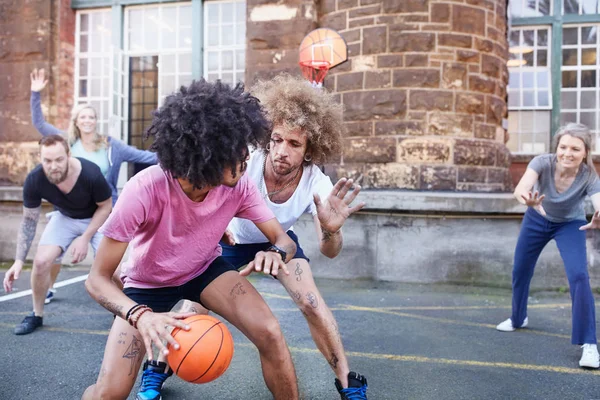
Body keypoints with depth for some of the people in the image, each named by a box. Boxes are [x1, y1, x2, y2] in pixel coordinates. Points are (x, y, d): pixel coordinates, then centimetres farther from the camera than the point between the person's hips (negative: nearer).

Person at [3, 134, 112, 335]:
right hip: (65, 217, 3)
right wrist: (19, 261, -19)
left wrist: (85, 238, -22)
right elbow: (28, 221, -13)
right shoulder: (34, 180, -27)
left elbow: (106, 207, -17)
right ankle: (37, 315, 12)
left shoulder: (91, 173, -36)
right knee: (41, 262, -13)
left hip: (97, 219, -3)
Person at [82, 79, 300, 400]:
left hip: (205, 270, 2)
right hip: (147, 283, -2)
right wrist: (140, 315, -48)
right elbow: (97, 279, -29)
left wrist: (276, 253, -40)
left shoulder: (238, 187, -25)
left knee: (270, 334, -20)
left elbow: (283, 238, -14)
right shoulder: (145, 191, -35)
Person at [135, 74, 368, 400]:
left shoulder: (317, 183, -32)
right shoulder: (245, 162, -38)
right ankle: (158, 367, 23)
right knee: (197, 306, -7)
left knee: (312, 304, -13)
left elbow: (329, 253, -31)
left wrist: (331, 230, -55)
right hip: (232, 239, 0)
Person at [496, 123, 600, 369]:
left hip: (570, 224, -2)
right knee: (520, 271, 12)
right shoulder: (542, 162, -32)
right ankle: (518, 319, 40)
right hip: (537, 219, 2)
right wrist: (526, 199, -73)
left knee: (579, 276, -22)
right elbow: (521, 188, -49)